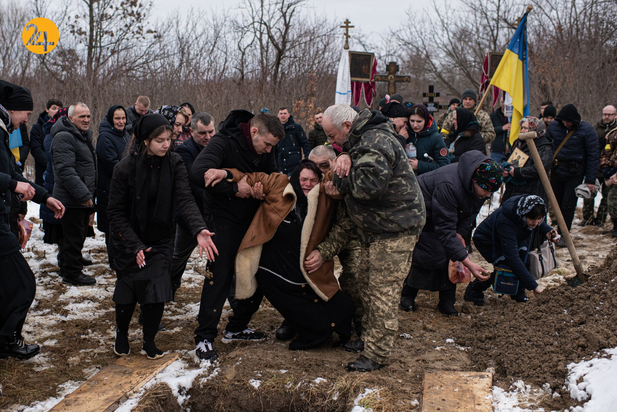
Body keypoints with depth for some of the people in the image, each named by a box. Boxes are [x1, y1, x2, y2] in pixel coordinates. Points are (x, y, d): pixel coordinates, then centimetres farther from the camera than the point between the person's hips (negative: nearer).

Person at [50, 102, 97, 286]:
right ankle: (71, 273, 7)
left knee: (77, 234, 18)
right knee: (74, 236, -4)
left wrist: (89, 194, 22)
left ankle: (66, 267, 31)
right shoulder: (64, 138, -17)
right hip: (71, 200, -10)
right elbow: (65, 170, -25)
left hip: (83, 197, 10)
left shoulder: (84, 136, 17)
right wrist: (83, 194, -26)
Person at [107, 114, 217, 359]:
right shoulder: (126, 168, -17)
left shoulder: (174, 164, -10)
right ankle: (121, 333, 33)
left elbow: (184, 199, -22)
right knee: (128, 290, 3)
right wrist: (135, 245, -21)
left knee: (157, 290, -6)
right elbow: (116, 212, -13)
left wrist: (198, 229, -39)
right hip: (129, 240, -2)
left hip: (161, 240, 2)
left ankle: (149, 341, 16)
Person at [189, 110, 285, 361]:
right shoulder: (224, 142, -18)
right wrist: (234, 189, -28)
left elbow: (273, 177, 17)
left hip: (252, 218, 7)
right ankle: (204, 337, -2)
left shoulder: (265, 150, 4)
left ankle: (236, 328, 22)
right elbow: (198, 173, -31)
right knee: (220, 276, -11)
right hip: (224, 219, -7)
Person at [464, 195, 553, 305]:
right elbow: (512, 258, -44)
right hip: (487, 241, -7)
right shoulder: (506, 223, -42)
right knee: (508, 268, -22)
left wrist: (547, 231, -20)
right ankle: (474, 289, -1)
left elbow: (539, 224, 5)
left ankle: (518, 294, 4)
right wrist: (533, 286, -44)